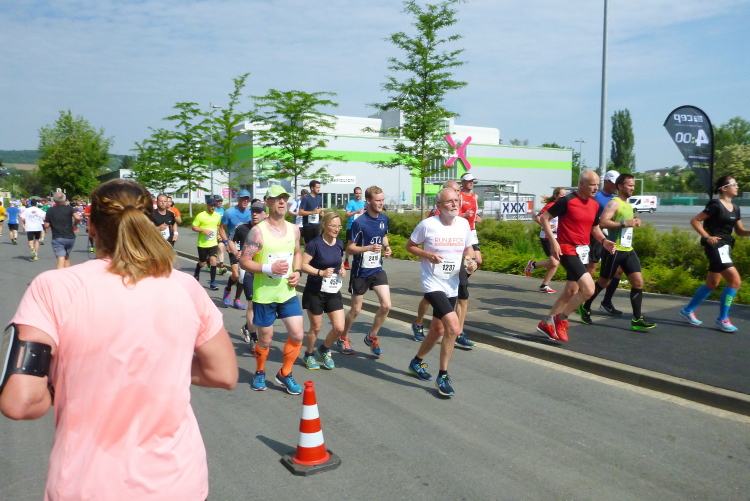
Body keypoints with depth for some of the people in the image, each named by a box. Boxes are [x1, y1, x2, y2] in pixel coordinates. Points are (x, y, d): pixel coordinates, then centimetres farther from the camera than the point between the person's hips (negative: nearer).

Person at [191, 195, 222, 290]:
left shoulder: (217, 216, 2)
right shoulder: (200, 216, -11)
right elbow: (194, 227, -8)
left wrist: (217, 234, 8)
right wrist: (204, 230, -21)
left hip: (213, 243, 2)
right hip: (202, 243, -2)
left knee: (213, 260, -13)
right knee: (202, 263, 10)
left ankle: (212, 283, -4)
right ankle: (196, 274, 44)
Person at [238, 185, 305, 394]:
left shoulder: (293, 229, 3)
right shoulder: (258, 231, -14)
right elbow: (244, 261, -13)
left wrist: (297, 272, 1)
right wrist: (269, 268, -25)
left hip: (288, 292, 4)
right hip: (264, 294, -4)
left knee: (298, 335, 0)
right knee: (265, 340, 9)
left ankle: (284, 374, 23)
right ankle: (260, 373, 37)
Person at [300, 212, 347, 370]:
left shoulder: (339, 244, 3)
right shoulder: (315, 244, -16)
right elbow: (303, 264, -17)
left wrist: (342, 270, -3)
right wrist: (321, 272, -27)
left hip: (334, 292, 5)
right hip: (315, 292, -5)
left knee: (339, 328, 0)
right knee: (316, 328, 7)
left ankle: (325, 349, 28)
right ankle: (309, 355, 32)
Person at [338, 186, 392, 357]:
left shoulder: (384, 219, -1)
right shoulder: (359, 223, -19)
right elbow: (349, 248, -14)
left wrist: (386, 247, -3)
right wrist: (369, 248, -29)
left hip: (377, 269, 5)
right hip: (360, 272, -5)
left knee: (386, 305, -6)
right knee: (356, 309, 7)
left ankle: (371, 337, 17)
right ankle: (343, 338, 32)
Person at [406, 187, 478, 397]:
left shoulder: (464, 224, 1)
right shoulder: (427, 225, -13)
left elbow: (468, 248, 16)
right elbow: (410, 246, -1)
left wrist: (471, 261, -6)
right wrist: (427, 255, -19)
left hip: (452, 287, 6)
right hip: (433, 284, -6)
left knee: (438, 330, 19)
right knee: (453, 327, -21)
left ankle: (417, 362, 45)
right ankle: (443, 376, -4)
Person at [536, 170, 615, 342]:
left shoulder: (594, 205, 9)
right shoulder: (567, 201, -13)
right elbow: (544, 218, -10)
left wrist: (604, 241, 0)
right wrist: (553, 241, -19)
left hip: (583, 251, 8)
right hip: (568, 250, -8)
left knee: (571, 291, 14)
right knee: (589, 289, -18)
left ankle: (546, 323, 29)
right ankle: (561, 319, 2)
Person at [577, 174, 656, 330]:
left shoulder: (628, 205, 18)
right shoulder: (614, 203, -10)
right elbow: (603, 223, -23)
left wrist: (634, 223, 9)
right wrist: (625, 223, -24)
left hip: (628, 250, 8)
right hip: (614, 250, -8)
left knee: (638, 282, -2)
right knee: (604, 282, 4)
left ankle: (637, 320, 1)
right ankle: (585, 307, 25)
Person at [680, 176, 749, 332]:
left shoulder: (735, 208, 13)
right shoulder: (715, 205, -12)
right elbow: (694, 221, -13)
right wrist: (707, 237, -19)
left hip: (725, 247, 9)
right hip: (715, 246, -9)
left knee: (712, 284, 14)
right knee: (735, 280, -15)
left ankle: (688, 310, 26)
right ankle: (722, 319, -6)